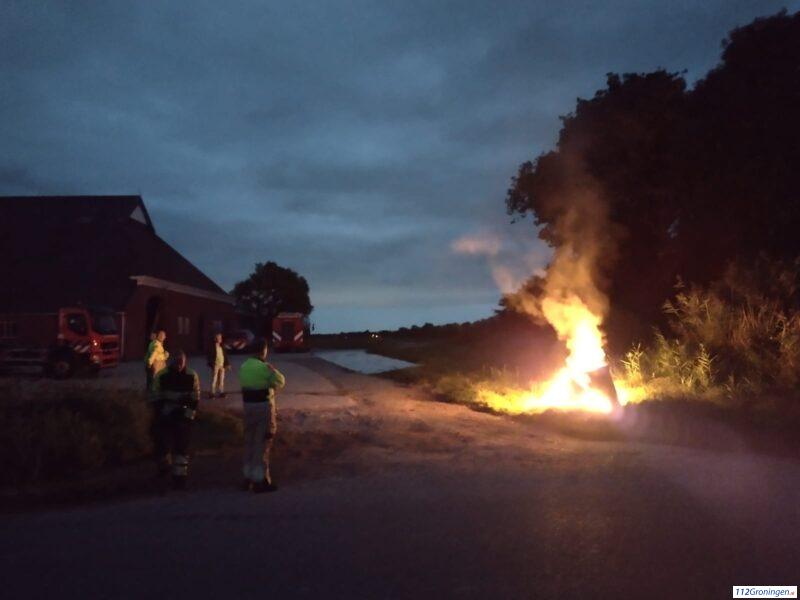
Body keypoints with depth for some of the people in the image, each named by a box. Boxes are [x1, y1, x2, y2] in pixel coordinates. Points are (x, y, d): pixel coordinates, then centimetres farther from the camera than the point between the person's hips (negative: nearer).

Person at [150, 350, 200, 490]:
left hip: (183, 417, 0)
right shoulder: (161, 376, -7)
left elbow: (195, 398, 0)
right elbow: (156, 398, 0)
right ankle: (163, 467, 35)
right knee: (161, 443, 5)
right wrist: (157, 416, -2)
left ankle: (180, 475, 9)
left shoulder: (192, 376, -6)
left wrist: (189, 414, -6)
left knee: (181, 446, -1)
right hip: (164, 418, 0)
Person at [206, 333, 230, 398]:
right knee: (214, 380, -3)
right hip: (215, 365, -5)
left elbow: (225, 356, 14)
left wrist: (227, 364, 9)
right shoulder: (212, 347, -7)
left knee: (221, 380, 9)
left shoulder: (222, 347, 10)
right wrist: (211, 365, -15)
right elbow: (209, 356, -9)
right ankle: (212, 393, 2)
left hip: (222, 365, 5)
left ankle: (221, 392, 15)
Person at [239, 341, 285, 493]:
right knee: (262, 443, 0)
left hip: (248, 404, 7)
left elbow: (246, 384, 5)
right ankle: (260, 480, 4)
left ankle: (248, 477, 23)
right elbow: (281, 381, -11)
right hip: (263, 405, -7)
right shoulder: (264, 367, -17)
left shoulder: (244, 366, 6)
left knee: (250, 442, 16)